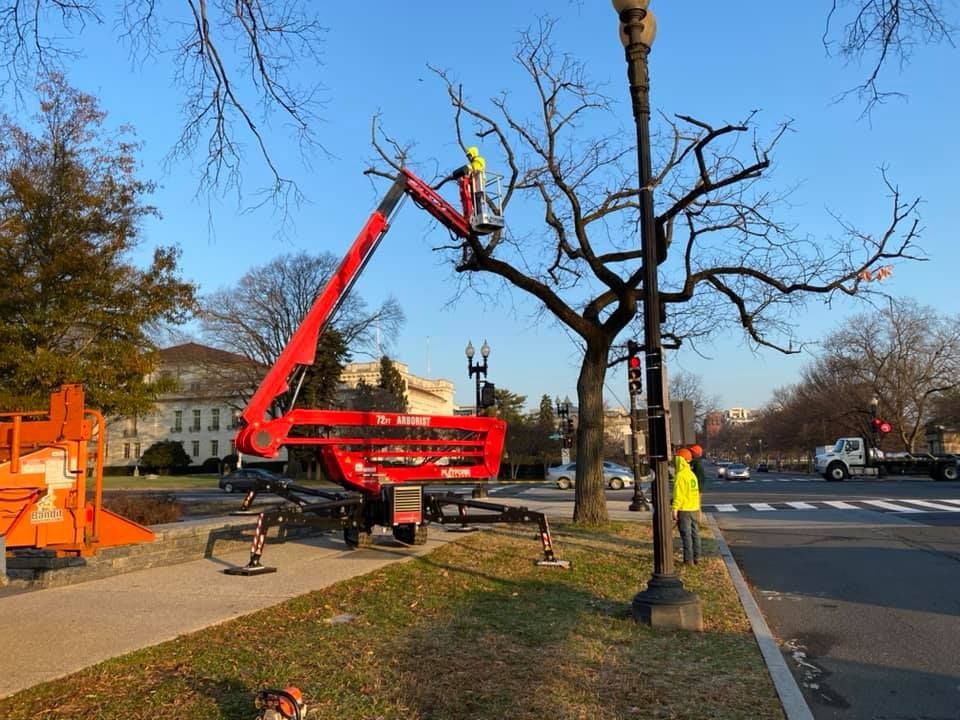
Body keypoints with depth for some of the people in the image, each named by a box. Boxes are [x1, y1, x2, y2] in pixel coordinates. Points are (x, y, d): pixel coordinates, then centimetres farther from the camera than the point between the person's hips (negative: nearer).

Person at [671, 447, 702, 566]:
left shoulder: (680, 475, -14)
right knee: (695, 533, 12)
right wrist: (698, 508, 20)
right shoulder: (692, 474, 13)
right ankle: (696, 558, 18)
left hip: (684, 510, -8)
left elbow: (678, 494, -19)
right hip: (695, 509, 8)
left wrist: (675, 509, -18)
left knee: (686, 535, -4)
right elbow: (696, 492, 16)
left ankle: (688, 559, -3)